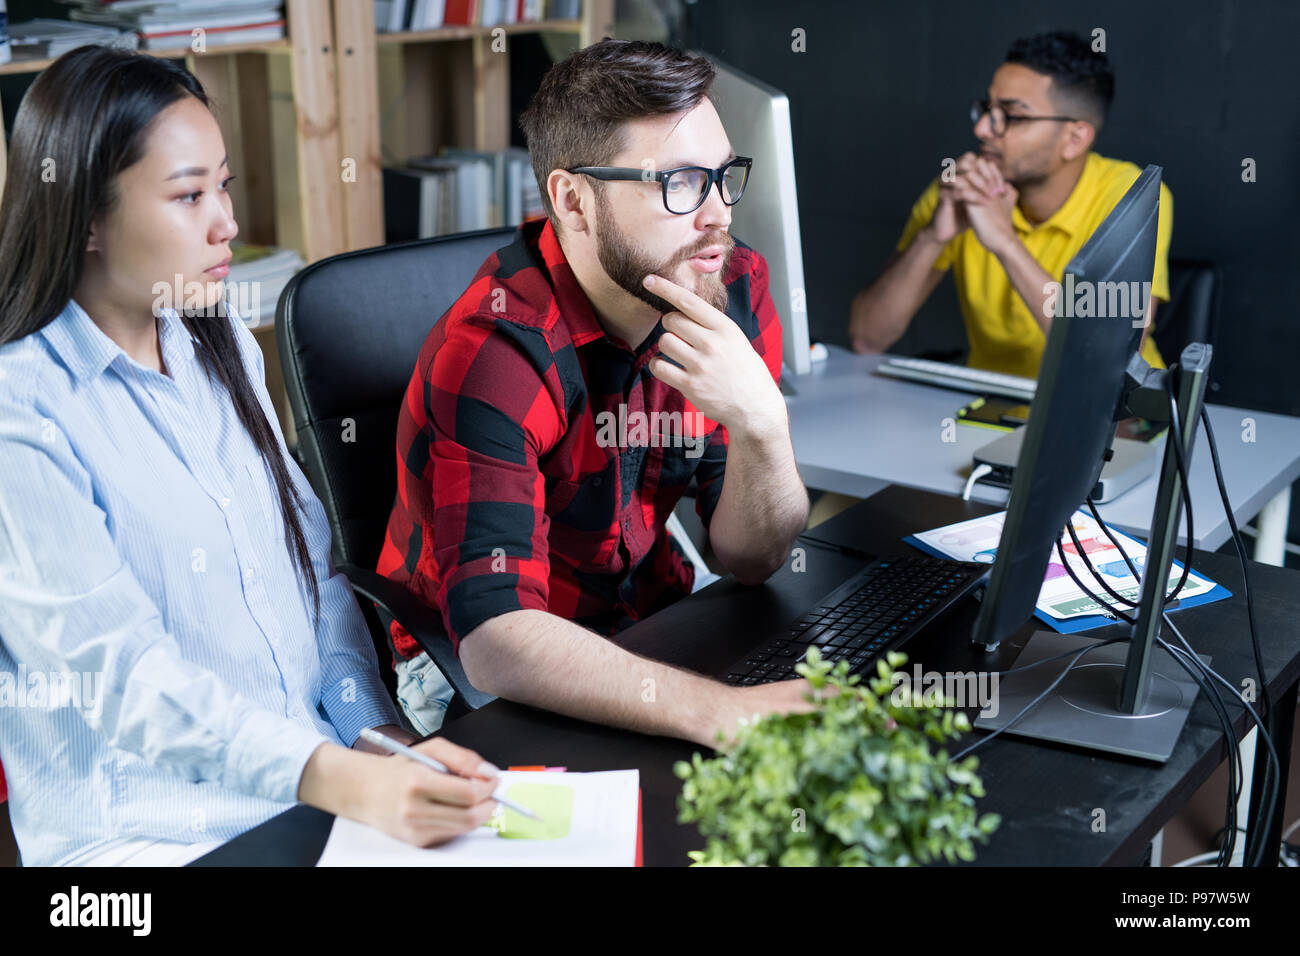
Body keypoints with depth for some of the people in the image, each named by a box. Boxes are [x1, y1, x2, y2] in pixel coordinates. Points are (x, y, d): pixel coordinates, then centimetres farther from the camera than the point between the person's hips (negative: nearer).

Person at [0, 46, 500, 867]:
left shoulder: (222, 349, 11)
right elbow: (123, 674, -18)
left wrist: (378, 735, -2)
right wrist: (341, 782, -28)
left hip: (333, 774, 6)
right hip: (146, 831, -5)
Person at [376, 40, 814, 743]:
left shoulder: (734, 291, -8)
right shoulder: (491, 354, -27)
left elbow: (750, 559, -8)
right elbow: (494, 634, -37)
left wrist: (761, 425, -29)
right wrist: (717, 710, -50)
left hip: (651, 623, 6)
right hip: (479, 672, -6)